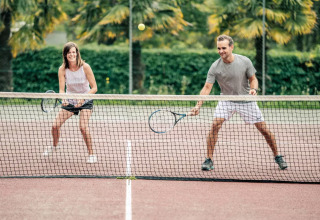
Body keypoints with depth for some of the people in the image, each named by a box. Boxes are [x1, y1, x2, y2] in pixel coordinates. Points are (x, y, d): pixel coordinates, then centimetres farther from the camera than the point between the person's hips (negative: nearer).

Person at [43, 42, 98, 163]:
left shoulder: (85, 67, -20)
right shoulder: (62, 69, -14)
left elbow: (94, 88, -17)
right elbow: (61, 89, -16)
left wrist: (82, 99, -30)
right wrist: (63, 100, -37)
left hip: (85, 102, -3)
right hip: (70, 101, 3)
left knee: (83, 127, -24)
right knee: (55, 125, -4)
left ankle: (92, 155, -12)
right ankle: (54, 146, 28)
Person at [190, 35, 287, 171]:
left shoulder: (245, 62, -17)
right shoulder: (215, 67, -17)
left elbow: (253, 79, -3)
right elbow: (207, 88, -20)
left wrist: (253, 89, -26)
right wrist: (198, 105, -32)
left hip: (246, 100, 0)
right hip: (226, 100, 0)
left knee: (264, 129, 0)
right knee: (215, 125, -21)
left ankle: (277, 156, 21)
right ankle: (209, 160, -11)